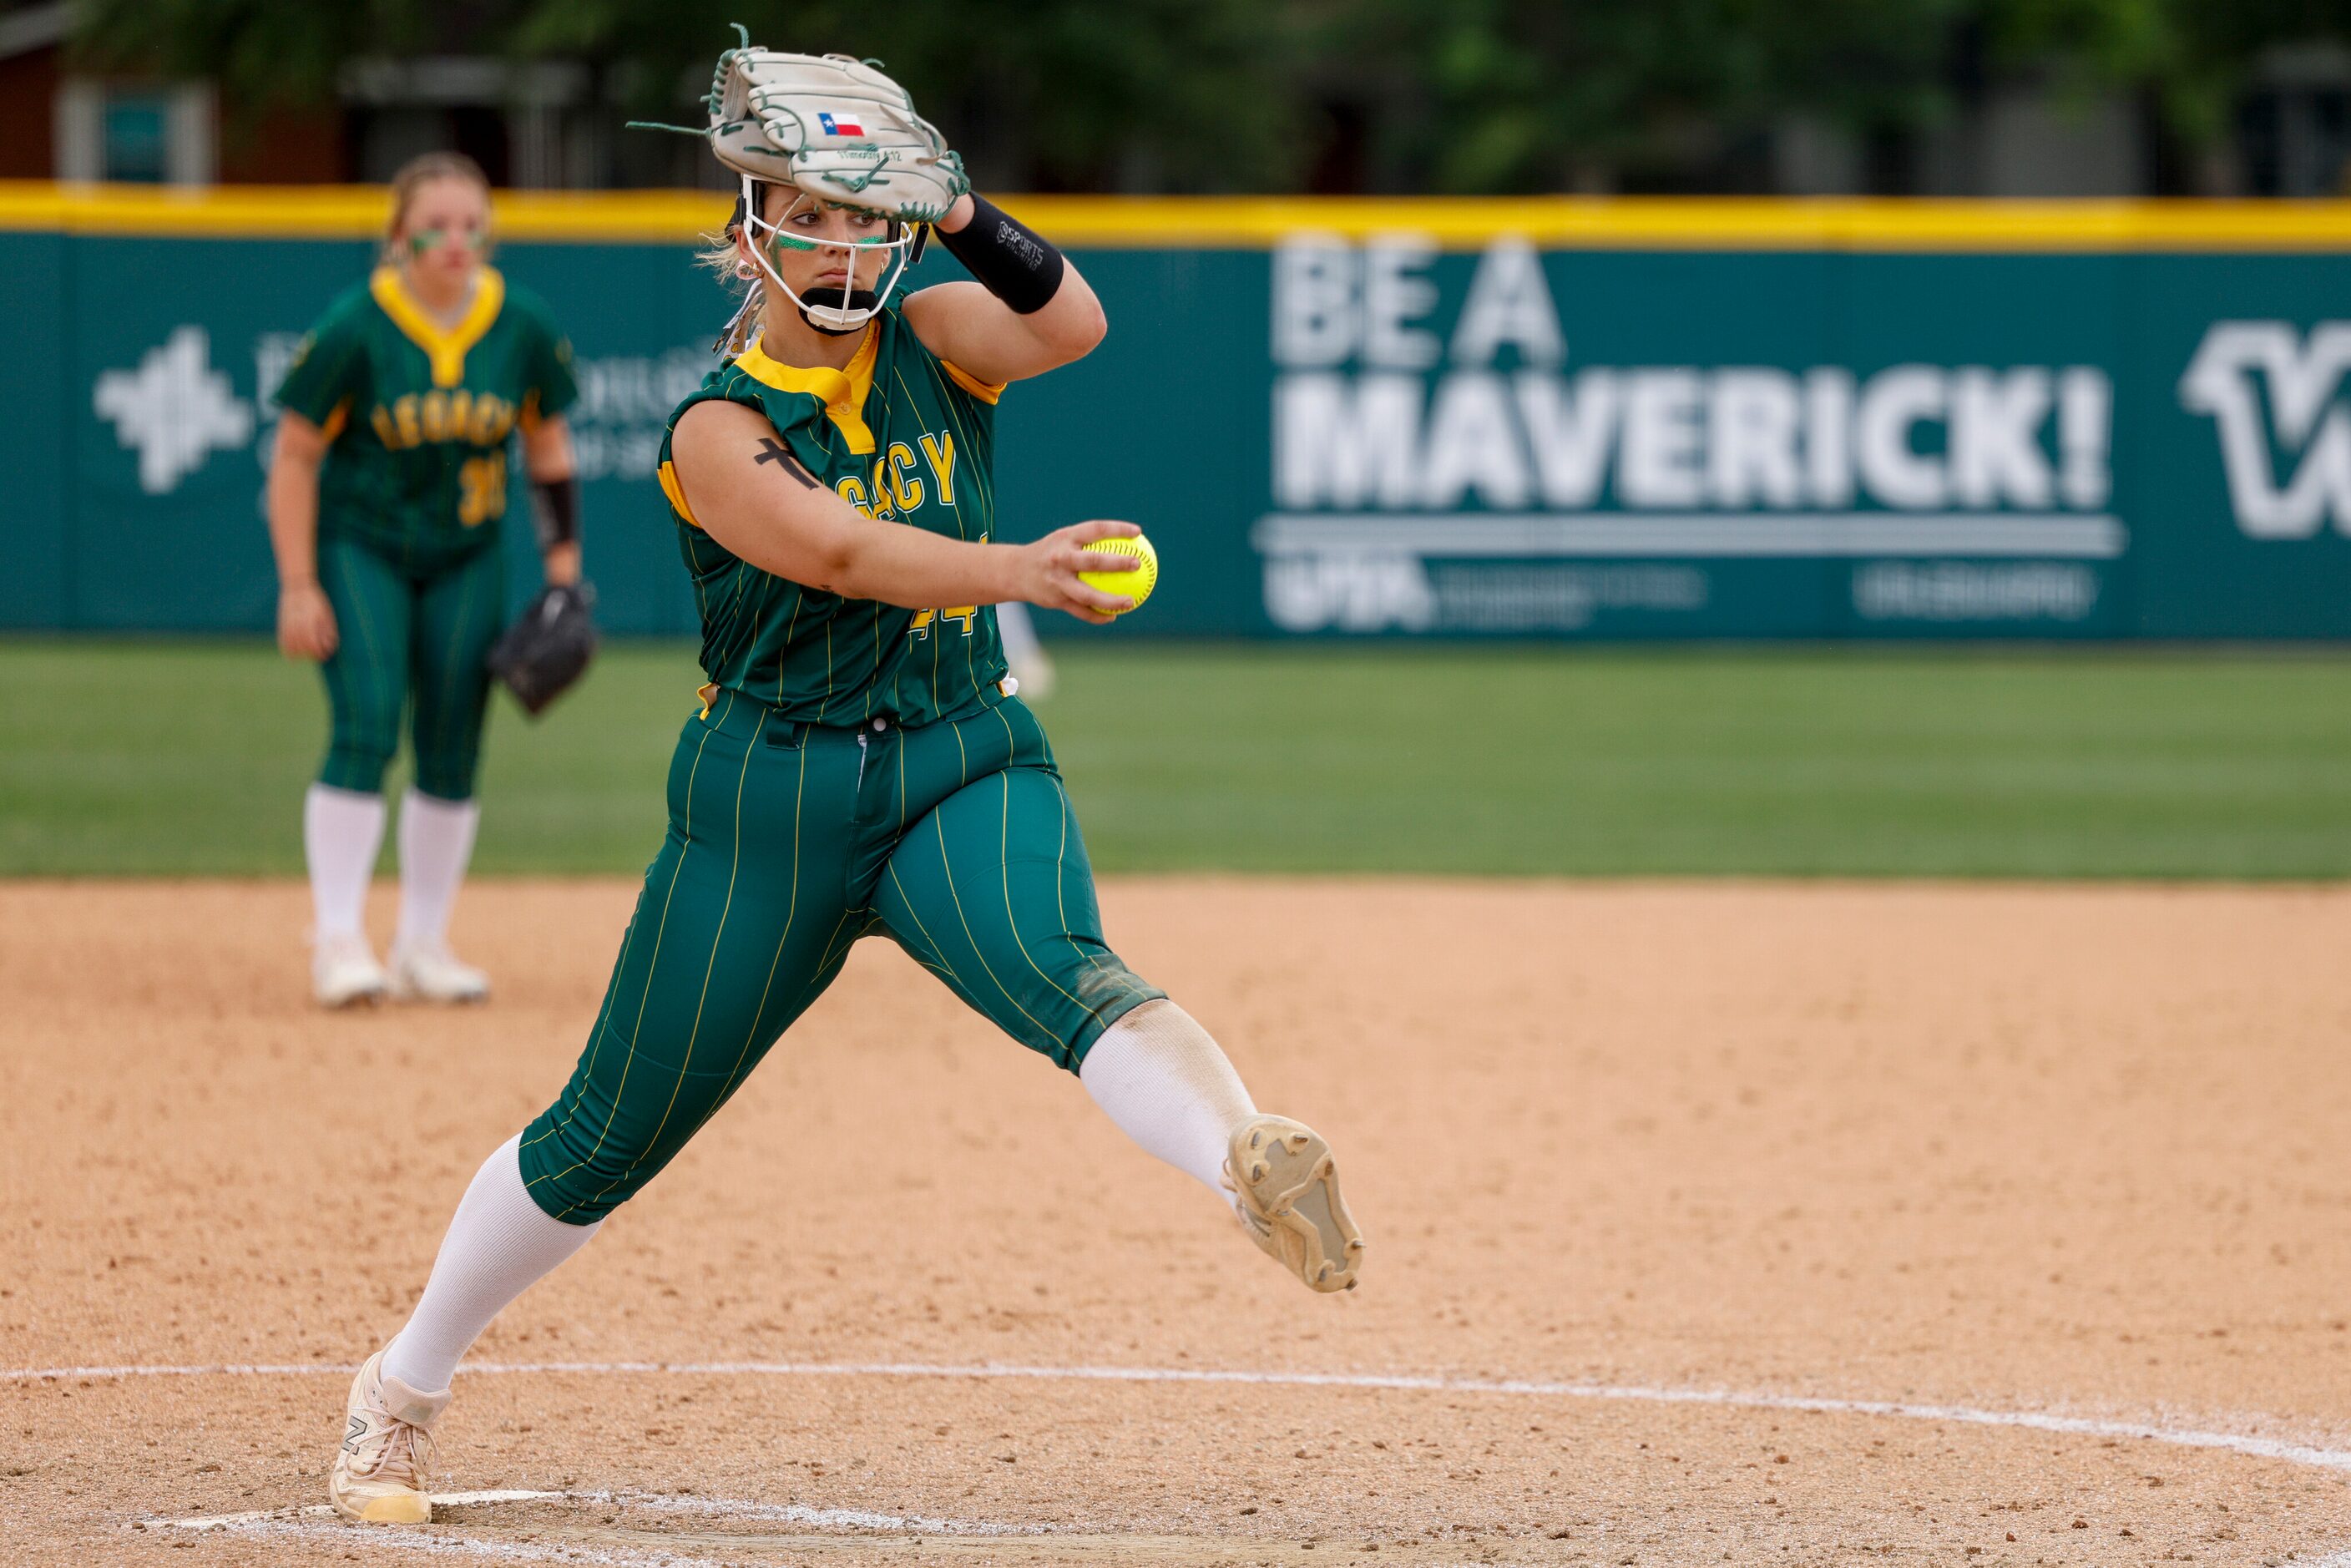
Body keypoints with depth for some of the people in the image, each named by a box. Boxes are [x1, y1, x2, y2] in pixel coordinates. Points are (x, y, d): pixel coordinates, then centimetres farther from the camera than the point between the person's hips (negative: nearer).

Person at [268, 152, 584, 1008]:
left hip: (465, 559, 4)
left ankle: (424, 946, 14)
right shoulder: (355, 329, -16)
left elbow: (548, 442, 8)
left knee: (452, 751, 3)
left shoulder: (524, 328, -6)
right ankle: (338, 939, -13)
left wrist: (564, 569, 2)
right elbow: (295, 455, -10)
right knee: (366, 728, -17)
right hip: (359, 546, -4)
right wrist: (297, 586, -13)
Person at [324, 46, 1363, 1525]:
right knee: (609, 1137, 7)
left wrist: (957, 211, -22)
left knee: (1060, 973, -32)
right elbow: (846, 552, -27)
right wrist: (1014, 569, -43)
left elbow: (1072, 322, -15)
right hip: (771, 797, -1)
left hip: (964, 766, 2)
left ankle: (1254, 1167, -60)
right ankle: (401, 1394, 26)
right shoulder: (718, 429, -9)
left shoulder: (932, 340, 5)